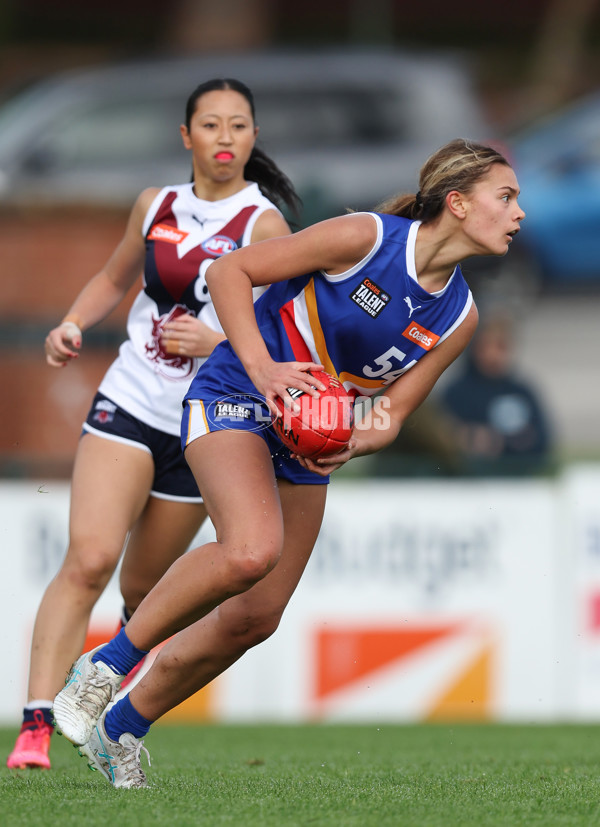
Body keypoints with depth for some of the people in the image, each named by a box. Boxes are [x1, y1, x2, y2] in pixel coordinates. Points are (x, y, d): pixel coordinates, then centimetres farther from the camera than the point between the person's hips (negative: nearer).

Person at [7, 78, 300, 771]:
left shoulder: (263, 225, -6)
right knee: (88, 559, -19)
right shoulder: (155, 206, 7)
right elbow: (113, 279, 26)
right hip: (128, 404, 1)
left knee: (143, 590, 9)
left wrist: (217, 343, -26)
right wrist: (72, 325, 8)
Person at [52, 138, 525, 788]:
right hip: (235, 400, -7)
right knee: (251, 550, -33)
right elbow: (229, 272, -12)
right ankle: (107, 663, -15)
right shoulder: (364, 237, -17)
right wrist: (262, 368, -22)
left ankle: (121, 727, 21)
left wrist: (349, 446, -14)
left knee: (256, 617, 2)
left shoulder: (458, 317, 1)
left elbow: (390, 413, 7)